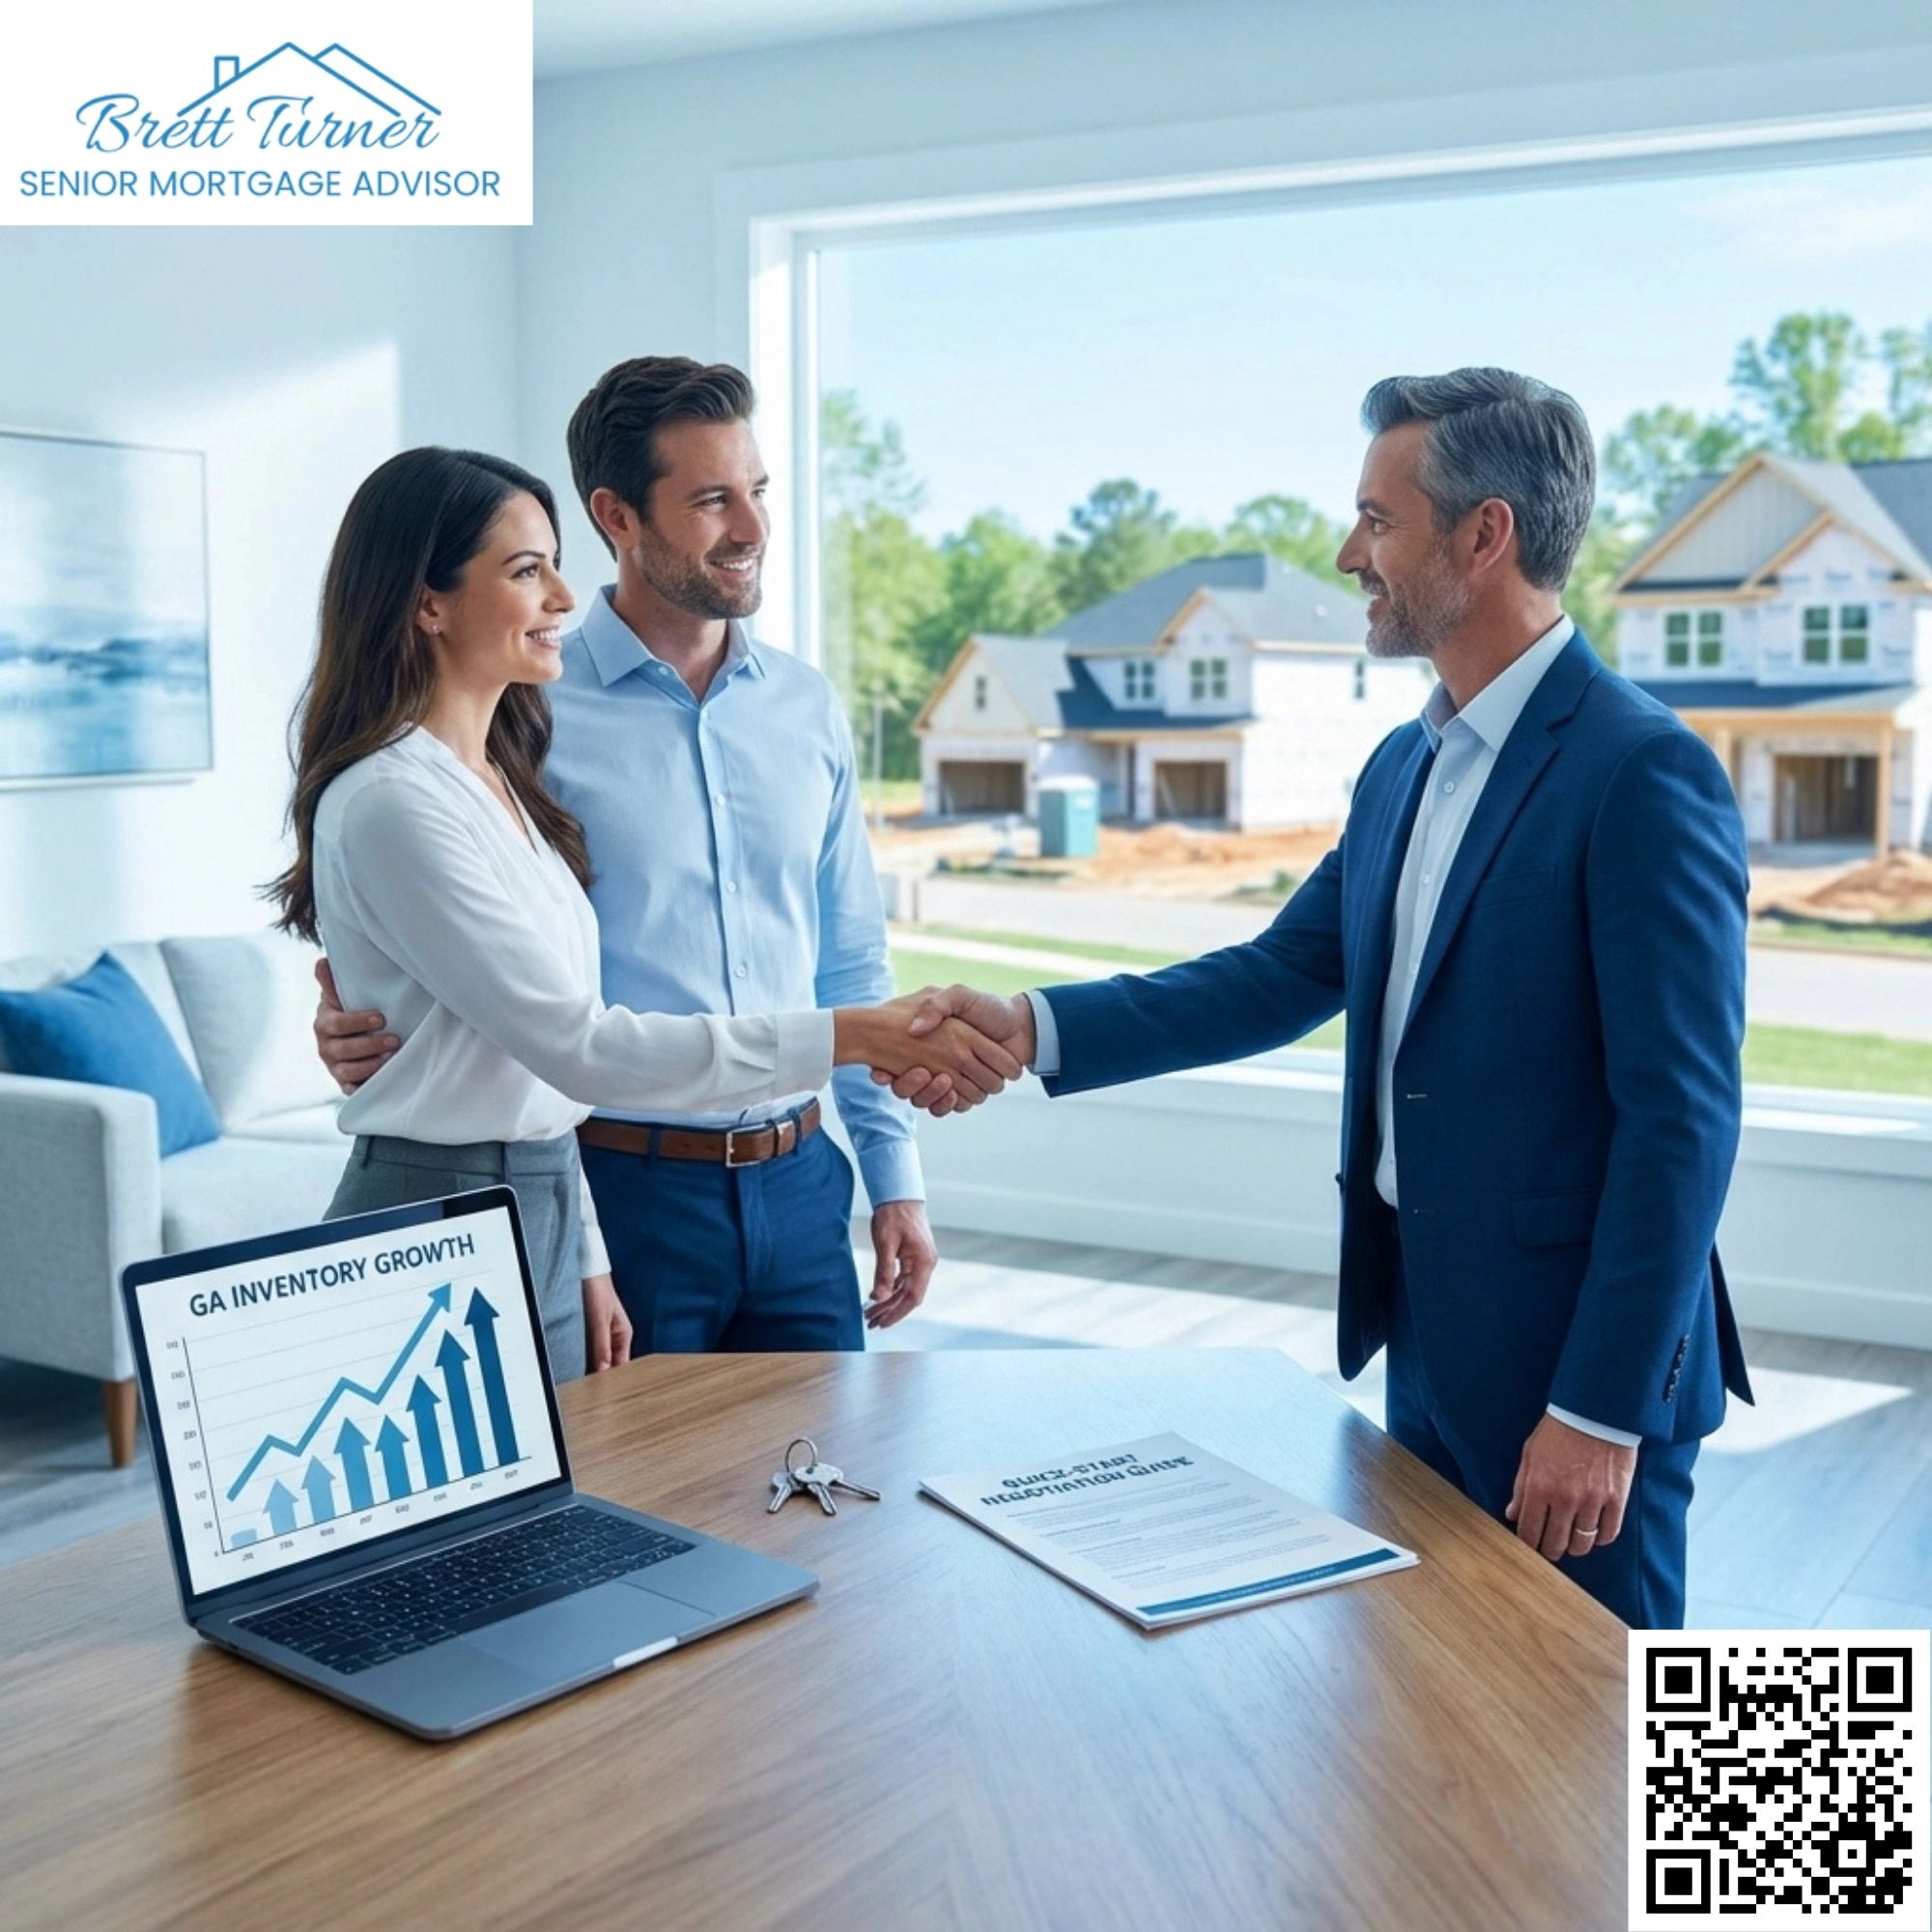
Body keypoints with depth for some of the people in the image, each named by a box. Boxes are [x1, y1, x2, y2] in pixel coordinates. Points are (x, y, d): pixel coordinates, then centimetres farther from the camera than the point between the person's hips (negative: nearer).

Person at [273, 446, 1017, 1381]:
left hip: (540, 1216, 8)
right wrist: (850, 1038, -24)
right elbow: (577, 1047, -22)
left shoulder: (502, 778, 10)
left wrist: (585, 1258, 14)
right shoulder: (390, 803, -17)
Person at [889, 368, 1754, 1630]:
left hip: (1575, 1355, -8)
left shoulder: (1644, 772, -18)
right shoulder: (1404, 768, 9)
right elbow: (1282, 977, 10)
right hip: (1426, 1335, 8)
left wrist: (1604, 1409, -19)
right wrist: (1034, 1029, 0)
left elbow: (1681, 1120, -19)